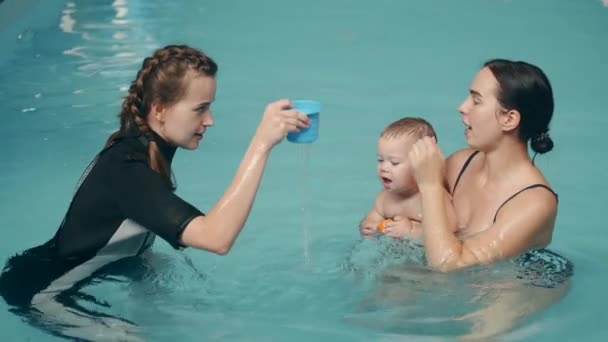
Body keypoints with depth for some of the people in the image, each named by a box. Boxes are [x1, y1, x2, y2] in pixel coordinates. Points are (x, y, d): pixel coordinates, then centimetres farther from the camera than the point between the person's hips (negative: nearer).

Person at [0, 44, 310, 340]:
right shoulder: (127, 168, -32)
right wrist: (261, 144, -48)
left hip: (90, 276, 9)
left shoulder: (144, 147, -3)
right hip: (42, 295, -9)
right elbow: (216, 237, -45)